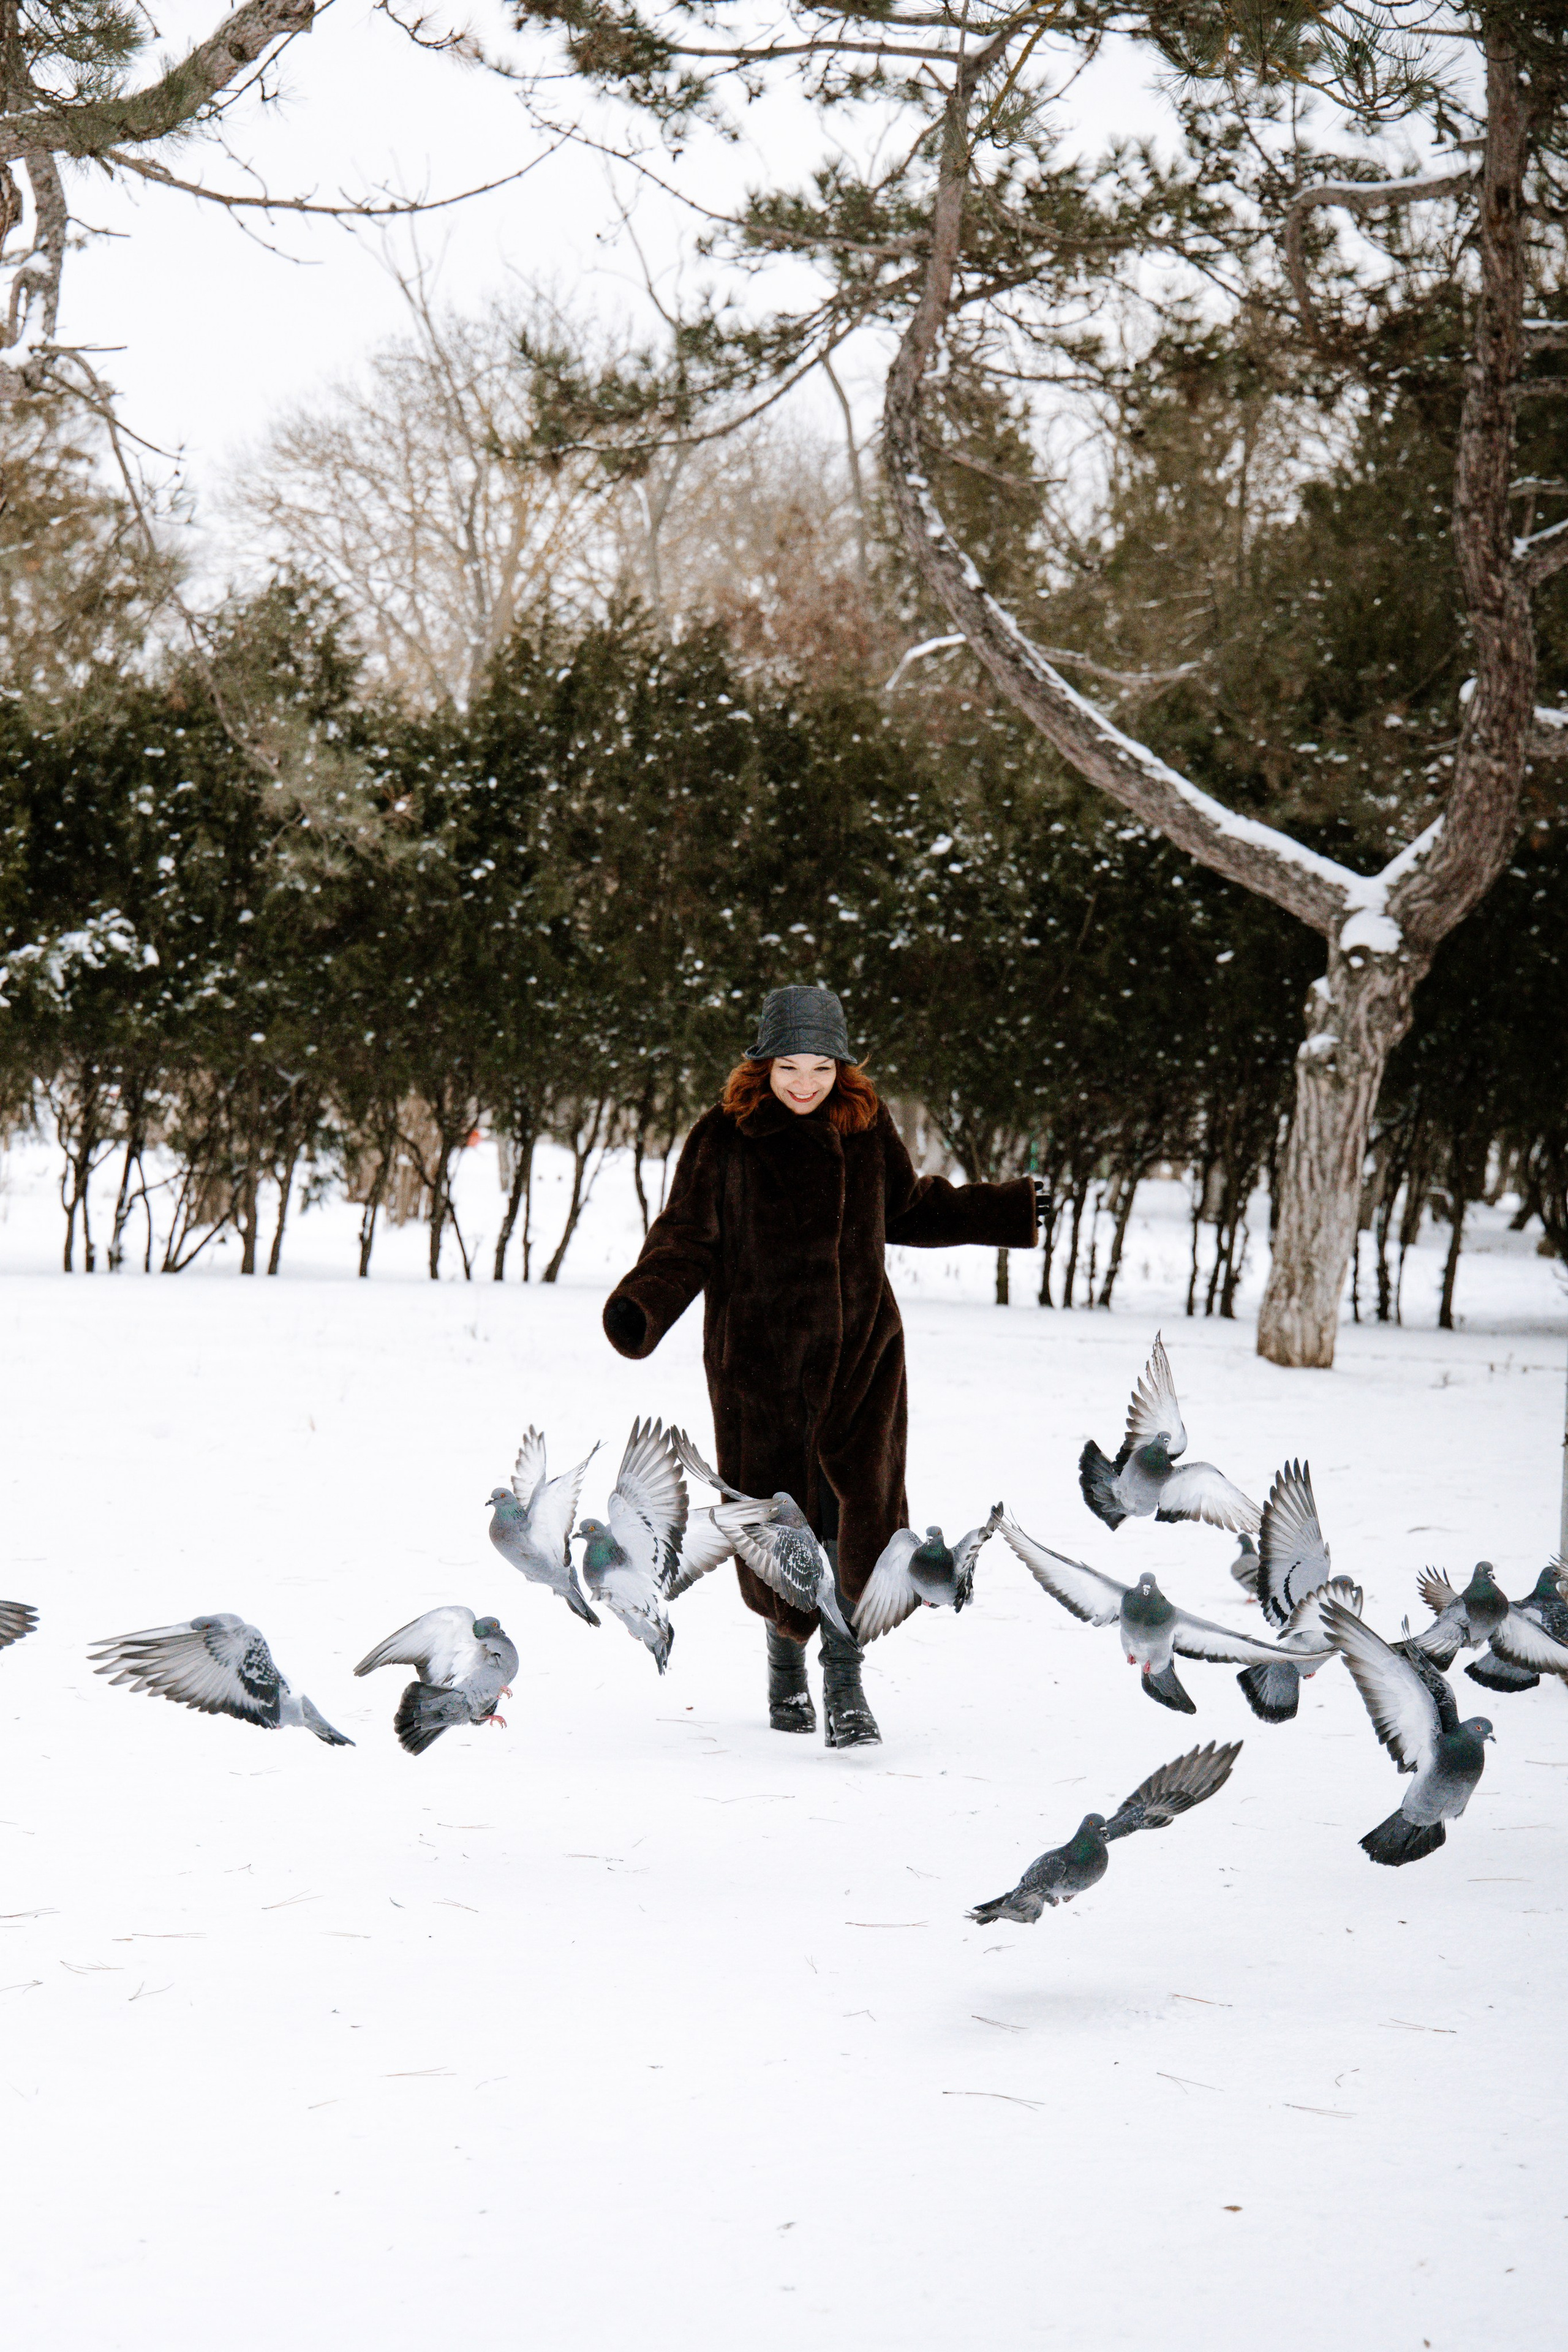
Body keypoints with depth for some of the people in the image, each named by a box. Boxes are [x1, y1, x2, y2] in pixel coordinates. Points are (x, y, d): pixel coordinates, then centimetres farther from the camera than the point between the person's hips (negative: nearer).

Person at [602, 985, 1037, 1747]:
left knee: (859, 1509, -12)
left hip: (860, 1349, 1)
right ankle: (786, 1660, 31)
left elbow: (910, 1211, 19)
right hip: (759, 1360, -1)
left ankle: (845, 1679, -3)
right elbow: (687, 1239, -3)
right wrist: (642, 1307, -21)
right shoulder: (724, 1136, -5)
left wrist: (1018, 1212, 19)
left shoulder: (867, 1126, 4)